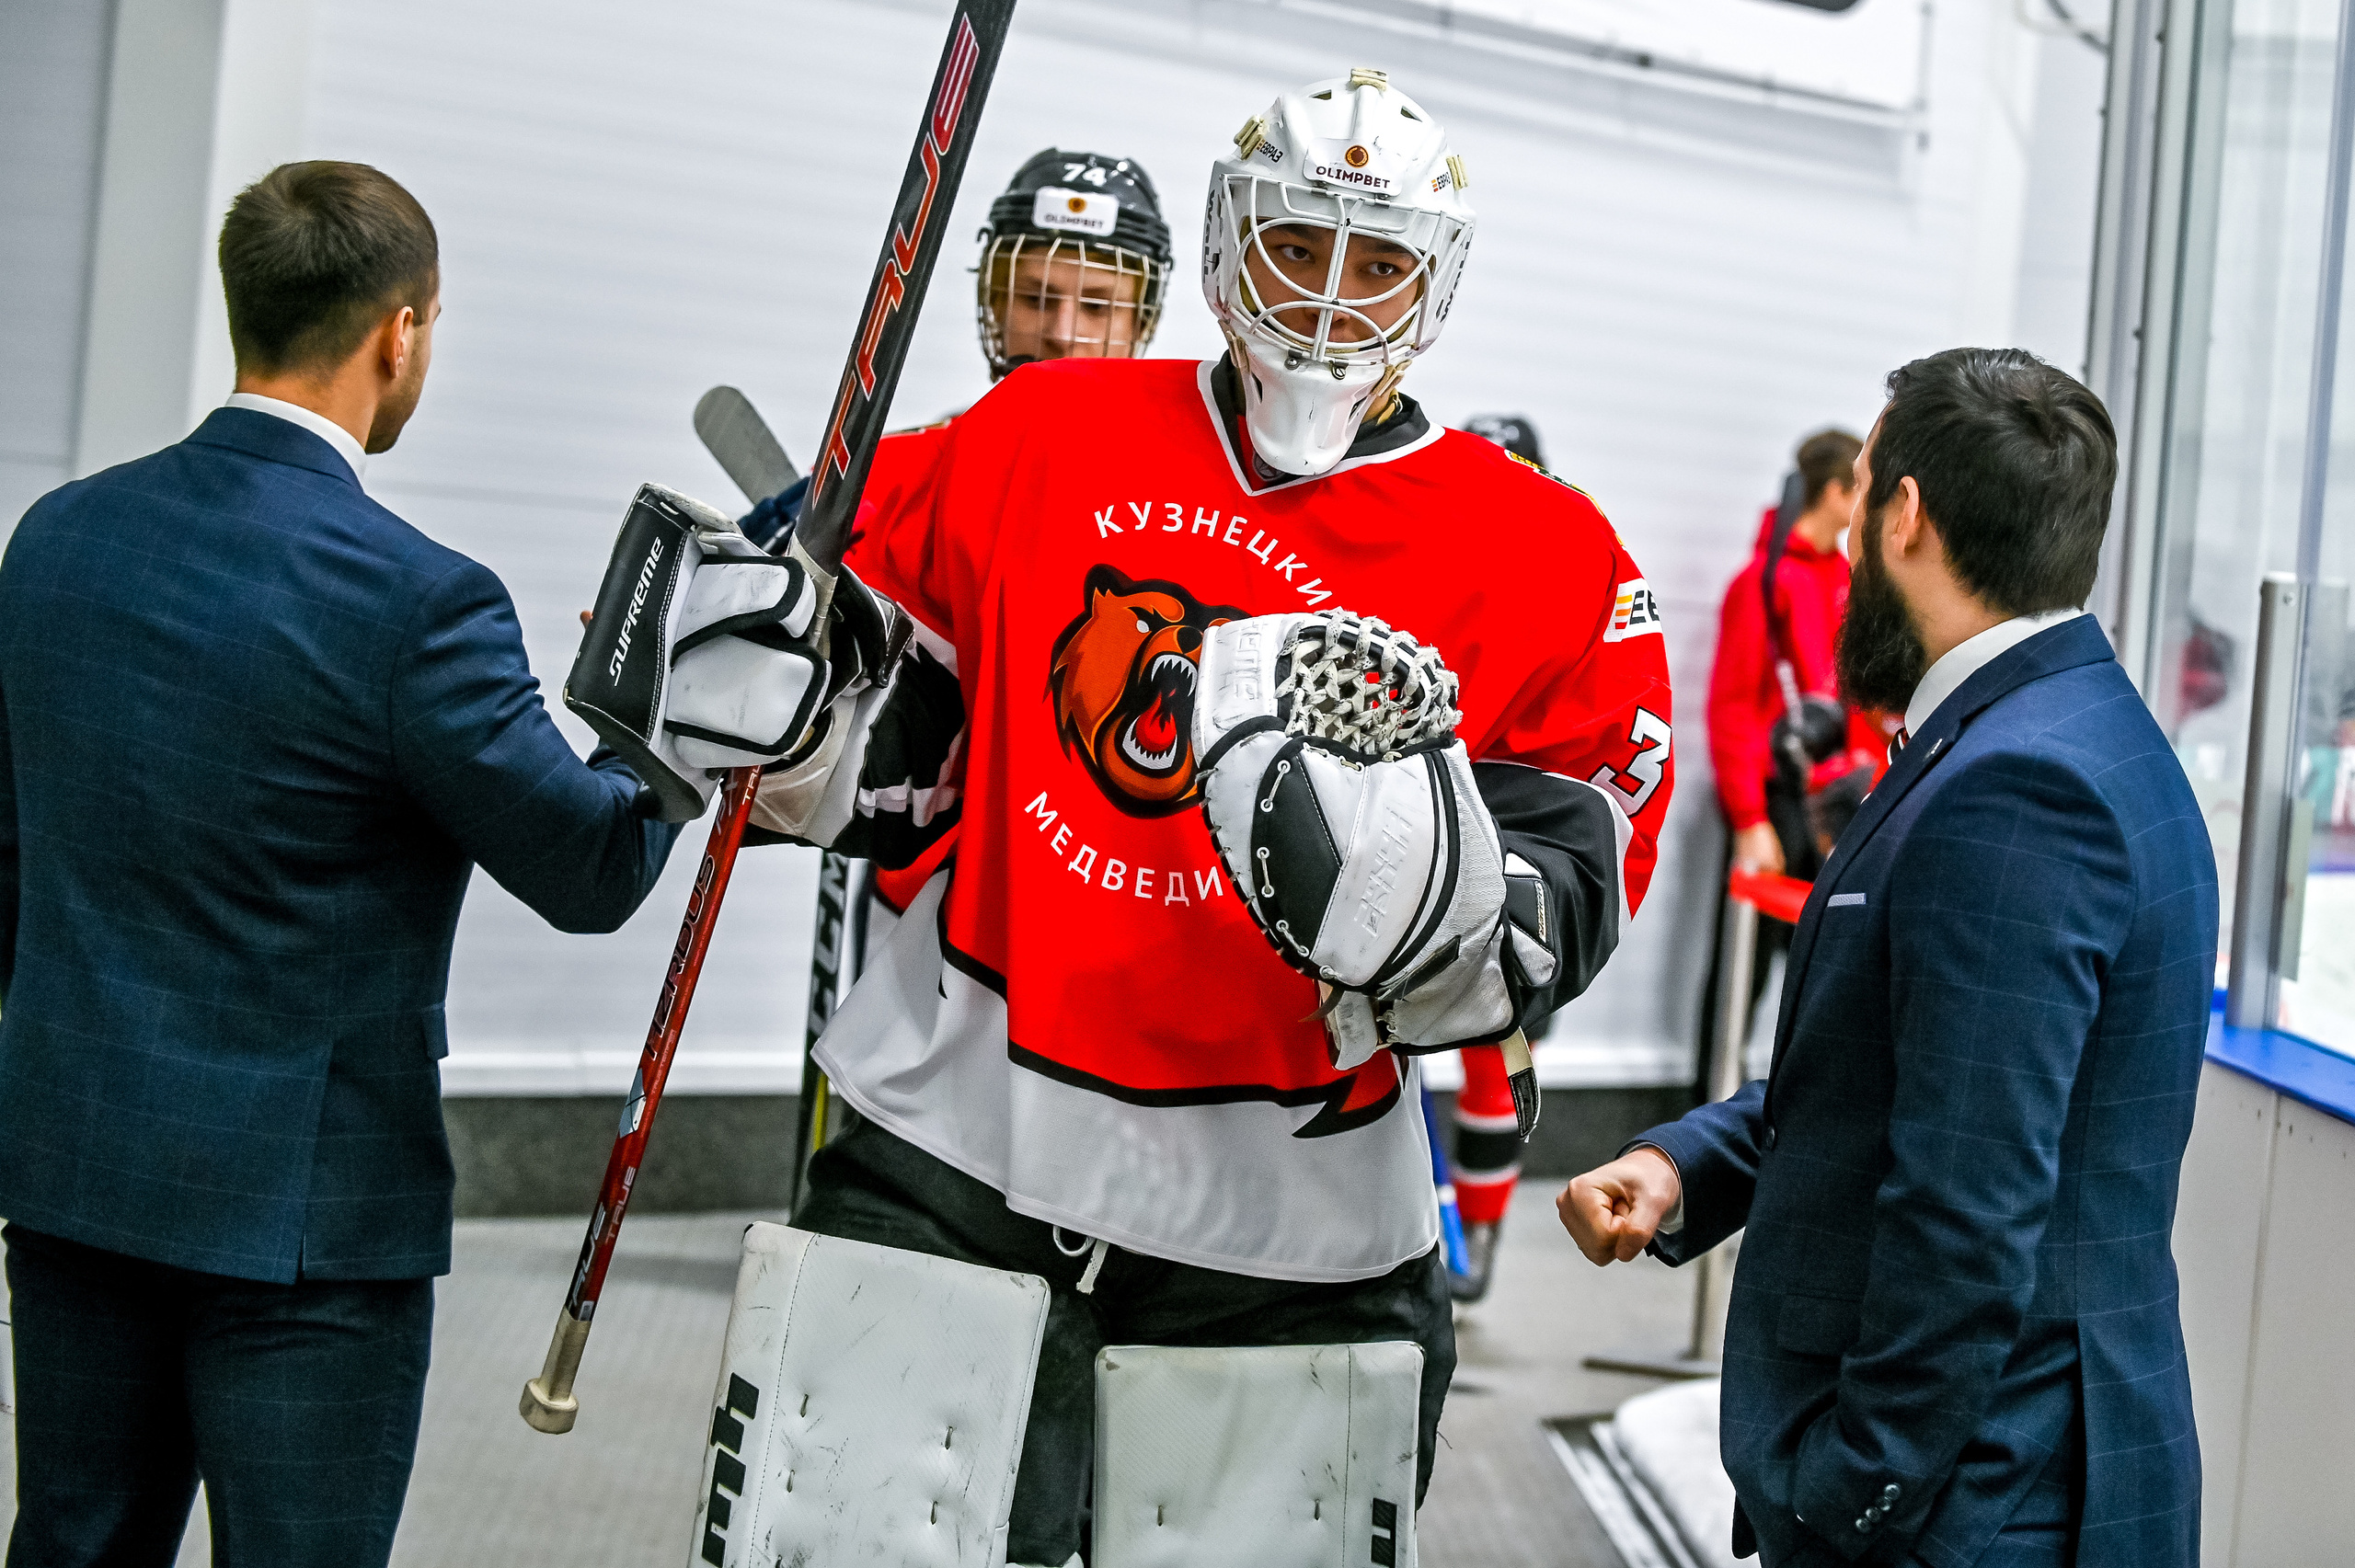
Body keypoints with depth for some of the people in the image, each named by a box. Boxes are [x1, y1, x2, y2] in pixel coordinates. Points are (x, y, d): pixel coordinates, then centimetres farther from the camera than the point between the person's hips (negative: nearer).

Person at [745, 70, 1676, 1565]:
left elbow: (1555, 924, -8)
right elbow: (904, 752, 12)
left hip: (1288, 1229, -1)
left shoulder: (1545, 559, -2)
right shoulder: (1038, 435, 5)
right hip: (956, 1153, 1)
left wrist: (1424, 913, -28)